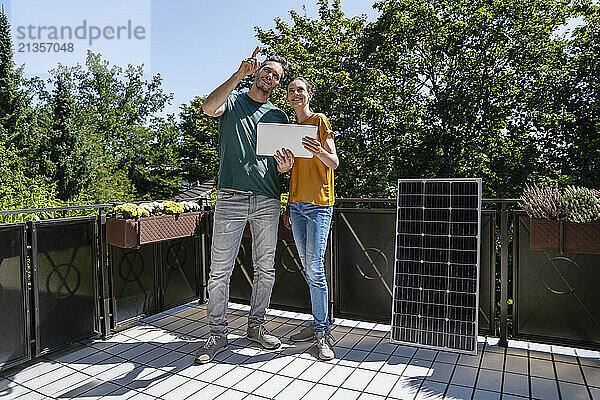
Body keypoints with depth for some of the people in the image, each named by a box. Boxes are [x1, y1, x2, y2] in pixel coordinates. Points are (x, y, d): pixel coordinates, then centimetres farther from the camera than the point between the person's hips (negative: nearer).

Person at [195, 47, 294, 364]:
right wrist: (239, 74, -16)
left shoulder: (278, 116, 18)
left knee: (265, 269, 8)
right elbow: (208, 108, -13)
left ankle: (256, 326, 25)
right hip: (231, 197, -3)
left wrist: (287, 164, -9)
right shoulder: (232, 101, 11)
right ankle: (218, 334, 14)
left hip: (267, 201, 4)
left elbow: (282, 162, 15)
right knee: (220, 271, -1)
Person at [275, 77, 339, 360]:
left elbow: (334, 163, -6)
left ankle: (322, 334, -1)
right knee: (308, 268, 8)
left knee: (315, 267, -11)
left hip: (319, 204, -6)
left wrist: (320, 151, -25)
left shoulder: (320, 121, 2)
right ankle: (318, 325, 18)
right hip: (296, 204, 6)